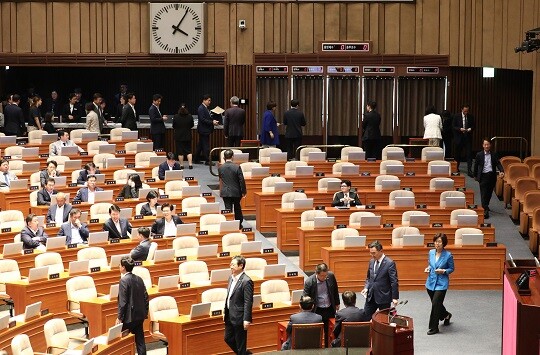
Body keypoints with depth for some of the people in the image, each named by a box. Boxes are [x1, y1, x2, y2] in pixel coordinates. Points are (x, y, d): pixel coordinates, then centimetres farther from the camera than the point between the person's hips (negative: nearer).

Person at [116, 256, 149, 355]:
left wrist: (120, 318, -13)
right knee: (140, 340, 9)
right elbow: (145, 297, 10)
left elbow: (123, 302, -18)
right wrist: (145, 312, 19)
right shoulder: (139, 279, 7)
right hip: (140, 316, 7)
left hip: (129, 317, -7)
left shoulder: (124, 280, -15)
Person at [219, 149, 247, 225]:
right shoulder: (237, 167, -14)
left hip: (225, 192, 1)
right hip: (236, 192, -1)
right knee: (237, 208, 18)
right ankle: (239, 224, 29)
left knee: (228, 209, 4)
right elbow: (242, 180, -12)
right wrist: (243, 191, -1)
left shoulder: (220, 168, -6)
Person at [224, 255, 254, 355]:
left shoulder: (246, 281, -18)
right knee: (228, 338, 17)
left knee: (240, 342, 2)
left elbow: (248, 302, -19)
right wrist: (225, 312, 16)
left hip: (239, 317, -9)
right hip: (230, 316, 9)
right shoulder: (231, 278, 7)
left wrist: (247, 319, -21)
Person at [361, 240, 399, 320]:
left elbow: (394, 282, -12)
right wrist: (366, 287, 1)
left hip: (383, 297, -6)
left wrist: (395, 297, -15)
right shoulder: (371, 262, 8)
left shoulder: (389, 263, -13)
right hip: (371, 296, 6)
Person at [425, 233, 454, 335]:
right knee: (436, 304, 17)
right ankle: (446, 315, 47)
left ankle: (434, 328, 1)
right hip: (431, 282, 5)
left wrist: (443, 271, -19)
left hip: (441, 283, -5)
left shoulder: (448, 255, -11)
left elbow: (451, 269, -2)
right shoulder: (431, 252, 2)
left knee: (435, 304, -9)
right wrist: (428, 269, -5)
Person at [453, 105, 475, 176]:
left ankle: (469, 171, -8)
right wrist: (460, 129, -19)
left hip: (468, 138, 1)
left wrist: (471, 129, -10)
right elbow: (453, 126, -3)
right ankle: (456, 168, 29)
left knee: (469, 154, -7)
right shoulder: (457, 116, -1)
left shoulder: (471, 117, 5)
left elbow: (474, 125, 12)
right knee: (458, 154, 11)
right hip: (459, 137, -1)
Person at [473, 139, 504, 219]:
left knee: (489, 193, 14)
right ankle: (485, 210, -11)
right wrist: (475, 176, 10)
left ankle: (486, 206, 36)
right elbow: (476, 166, 7)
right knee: (483, 194, -7)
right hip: (483, 176, -3)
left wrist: (501, 171, -17)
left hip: (492, 176, 3)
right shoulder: (479, 155, 0)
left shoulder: (494, 155, 6)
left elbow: (498, 164, 0)